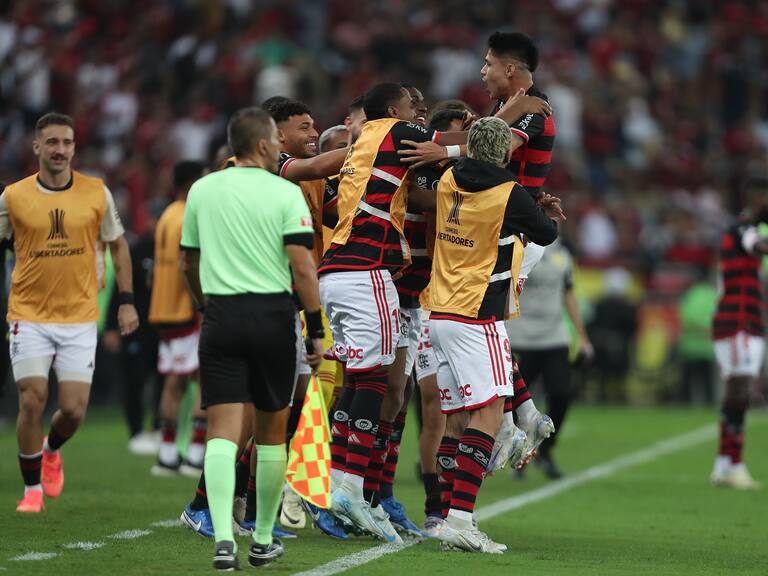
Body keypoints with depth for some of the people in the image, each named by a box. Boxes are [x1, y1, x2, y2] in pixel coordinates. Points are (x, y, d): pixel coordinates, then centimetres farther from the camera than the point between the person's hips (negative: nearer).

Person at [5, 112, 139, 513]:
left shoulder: (97, 193, 0)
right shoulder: (13, 197, -3)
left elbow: (117, 245, 11)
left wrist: (126, 301, 7)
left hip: (80, 318, 1)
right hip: (29, 317, -1)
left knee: (74, 410, -3)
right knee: (33, 401, -9)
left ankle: (51, 451, 31)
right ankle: (32, 488, 8)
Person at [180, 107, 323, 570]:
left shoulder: (202, 190, 6)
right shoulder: (285, 193, -5)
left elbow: (189, 263, 15)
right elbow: (302, 266, -12)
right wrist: (317, 331, -6)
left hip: (221, 318, 2)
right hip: (273, 315, -2)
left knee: (223, 432, -4)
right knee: (271, 433, 12)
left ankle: (224, 539, -21)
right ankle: (264, 540, 21)